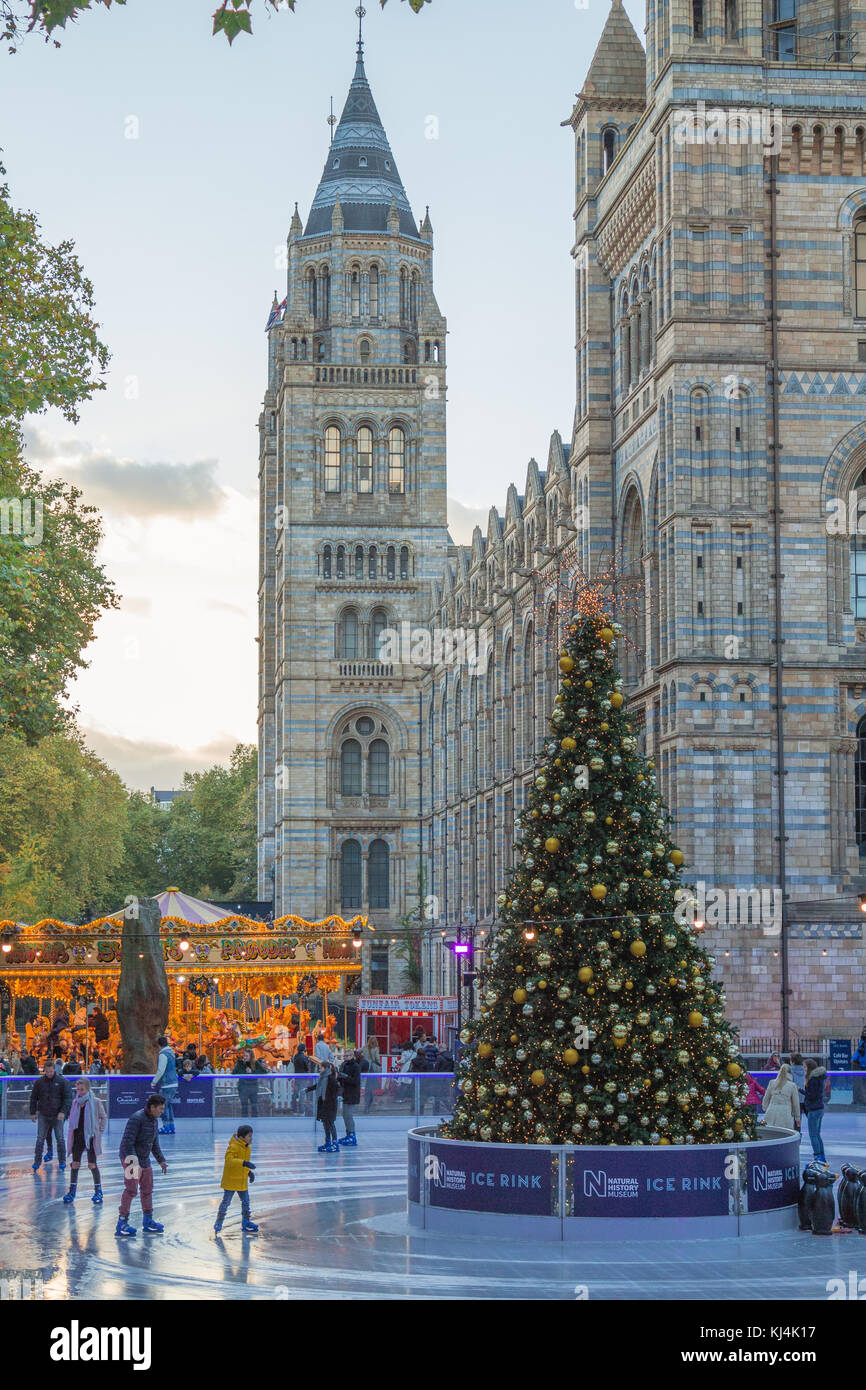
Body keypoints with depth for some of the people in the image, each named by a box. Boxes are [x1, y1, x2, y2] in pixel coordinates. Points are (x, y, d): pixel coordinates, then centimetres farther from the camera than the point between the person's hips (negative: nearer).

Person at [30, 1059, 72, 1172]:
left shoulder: (62, 1082, -4)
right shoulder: (39, 1082, 3)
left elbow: (68, 1098, -4)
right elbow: (33, 1098, 11)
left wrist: (63, 1112, -15)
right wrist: (33, 1113, 7)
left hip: (58, 1116, -2)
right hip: (43, 1115, 2)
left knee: (60, 1139, 3)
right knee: (40, 1139, 0)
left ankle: (62, 1162, 12)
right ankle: (37, 1161, 6)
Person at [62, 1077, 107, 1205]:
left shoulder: (95, 1102, -7)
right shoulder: (75, 1102, 6)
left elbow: (103, 1118, 2)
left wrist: (99, 1132, -3)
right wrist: (71, 1133, 9)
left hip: (90, 1137, -4)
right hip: (77, 1137, 4)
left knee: (92, 1165, 0)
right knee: (74, 1164, 5)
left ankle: (98, 1190, 13)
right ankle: (72, 1190, 15)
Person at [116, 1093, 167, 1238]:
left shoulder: (154, 1120, 9)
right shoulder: (136, 1119, -20)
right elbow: (127, 1142, -24)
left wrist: (161, 1160, 24)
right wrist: (133, 1161, -31)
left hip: (144, 1160, 9)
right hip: (130, 1158, -9)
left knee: (147, 1189, 16)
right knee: (131, 1189, -16)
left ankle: (148, 1221, 29)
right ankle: (122, 1223, -14)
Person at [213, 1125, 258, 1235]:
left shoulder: (247, 1147, 7)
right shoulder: (233, 1147, -22)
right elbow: (229, 1160, -36)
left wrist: (249, 1172, 17)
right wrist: (244, 1163, -44)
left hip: (242, 1181, 8)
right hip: (231, 1180, -8)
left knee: (246, 1202, 11)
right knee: (226, 1202, 2)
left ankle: (246, 1223, 23)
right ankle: (218, 1223, 16)